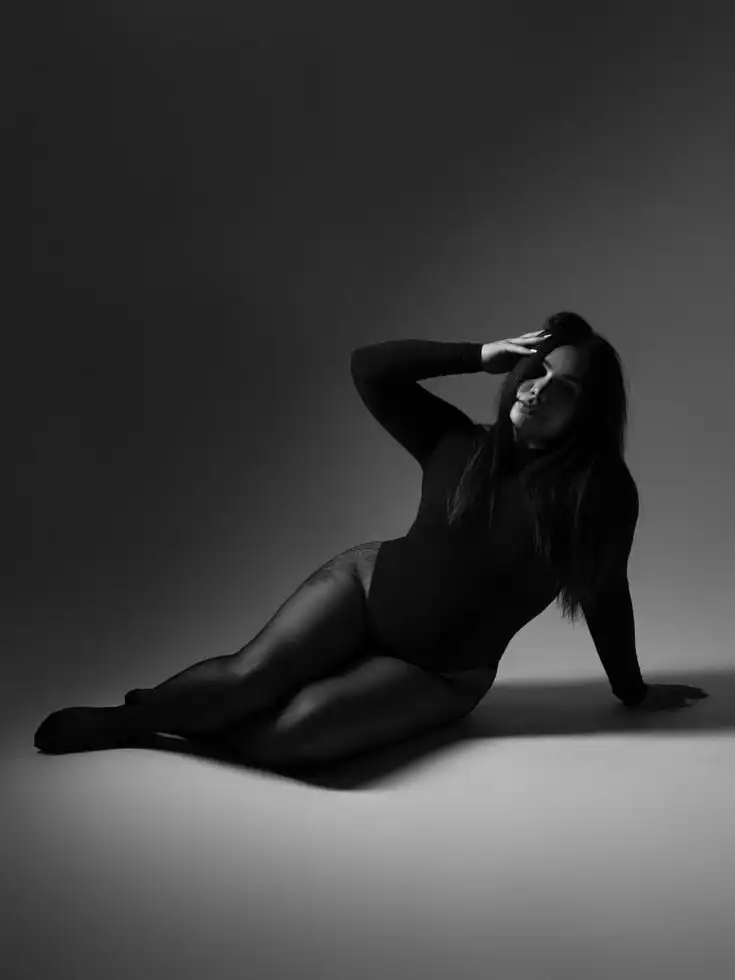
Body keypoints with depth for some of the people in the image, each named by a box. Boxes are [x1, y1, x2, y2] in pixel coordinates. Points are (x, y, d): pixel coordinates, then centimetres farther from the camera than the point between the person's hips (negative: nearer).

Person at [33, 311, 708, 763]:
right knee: (249, 674, -25)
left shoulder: (601, 490, -10)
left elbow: (605, 594, 2)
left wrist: (633, 692, 13)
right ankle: (124, 715, 2)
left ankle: (148, 719, -3)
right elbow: (369, 367, -6)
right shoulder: (460, 443, -3)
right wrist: (481, 357, -10)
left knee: (294, 729, -27)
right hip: (366, 583, 2)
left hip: (439, 676, -2)